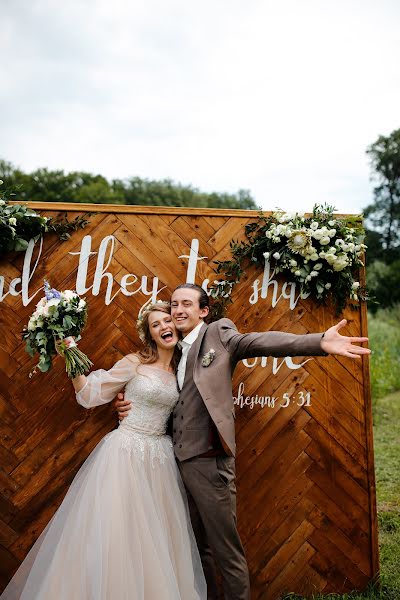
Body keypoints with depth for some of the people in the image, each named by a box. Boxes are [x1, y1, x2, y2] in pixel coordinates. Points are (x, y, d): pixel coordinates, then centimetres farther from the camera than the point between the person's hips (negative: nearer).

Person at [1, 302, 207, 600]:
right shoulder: (135, 362, -6)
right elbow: (91, 394, -5)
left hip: (160, 457, 4)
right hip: (126, 452, -4)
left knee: (155, 533, 10)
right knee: (113, 530, -1)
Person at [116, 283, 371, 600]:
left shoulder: (218, 332, -2)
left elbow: (261, 342, -19)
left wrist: (320, 341, -34)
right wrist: (128, 406, 1)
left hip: (209, 461, -6)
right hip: (180, 461, 7)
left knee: (226, 550, 4)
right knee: (198, 547, 20)